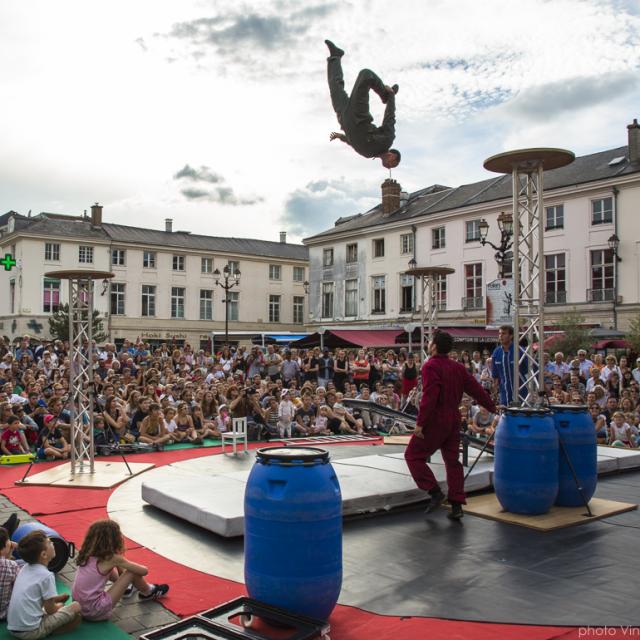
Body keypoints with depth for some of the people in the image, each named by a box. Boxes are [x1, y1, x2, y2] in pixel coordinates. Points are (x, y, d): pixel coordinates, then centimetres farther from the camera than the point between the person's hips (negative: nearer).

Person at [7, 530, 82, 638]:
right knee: (76, 608, -5)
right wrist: (59, 606, 11)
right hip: (30, 631, -8)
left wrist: (58, 598, 18)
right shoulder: (46, 576, -16)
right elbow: (50, 610, -9)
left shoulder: (25, 568, 7)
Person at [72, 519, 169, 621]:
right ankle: (148, 593, 25)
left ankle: (123, 588, 41)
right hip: (95, 612, -8)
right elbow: (144, 571, -2)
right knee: (133, 572, -3)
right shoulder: (112, 559, -15)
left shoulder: (89, 554, 3)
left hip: (80, 606, 8)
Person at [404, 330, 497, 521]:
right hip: (453, 420, 8)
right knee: (452, 461, 13)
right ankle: (457, 506, 12)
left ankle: (435, 492, -2)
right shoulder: (458, 367, 10)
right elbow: (476, 389, 12)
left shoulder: (430, 366, -13)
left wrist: (420, 423, -19)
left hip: (435, 420, -7)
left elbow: (429, 397, -22)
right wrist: (493, 408, 23)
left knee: (413, 455, 4)